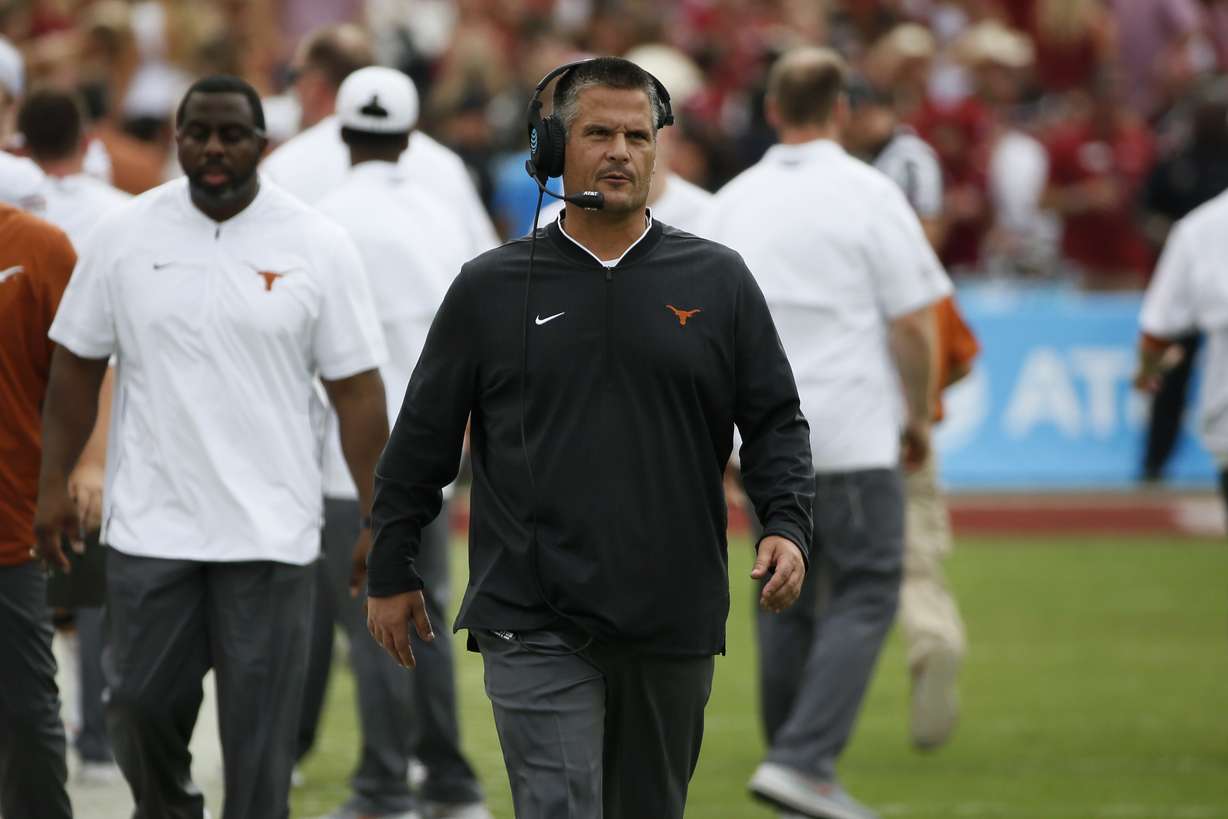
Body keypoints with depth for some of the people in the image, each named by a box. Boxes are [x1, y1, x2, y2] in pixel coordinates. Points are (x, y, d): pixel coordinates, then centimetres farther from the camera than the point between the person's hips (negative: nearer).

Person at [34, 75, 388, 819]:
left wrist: (381, 519, -4)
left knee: (261, 730, -1)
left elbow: (357, 389, -1)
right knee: (143, 702, 6)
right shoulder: (125, 238, 3)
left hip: (270, 533, -1)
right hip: (150, 526, 2)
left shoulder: (318, 247, -1)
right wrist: (54, 483, 5)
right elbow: (78, 365, 9)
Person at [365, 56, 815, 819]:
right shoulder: (490, 286, 4)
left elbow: (776, 421, 8)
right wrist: (392, 574, 11)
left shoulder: (717, 280, 6)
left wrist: (786, 524, -9)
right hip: (536, 627, -2)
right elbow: (423, 436, 10)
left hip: (673, 622, 2)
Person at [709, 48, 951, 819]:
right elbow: (913, 323, -7)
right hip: (851, 434, -5)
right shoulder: (868, 195, -6)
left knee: (785, 604, 12)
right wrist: (920, 416, 6)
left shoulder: (734, 201, 9)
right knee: (864, 595, -3)